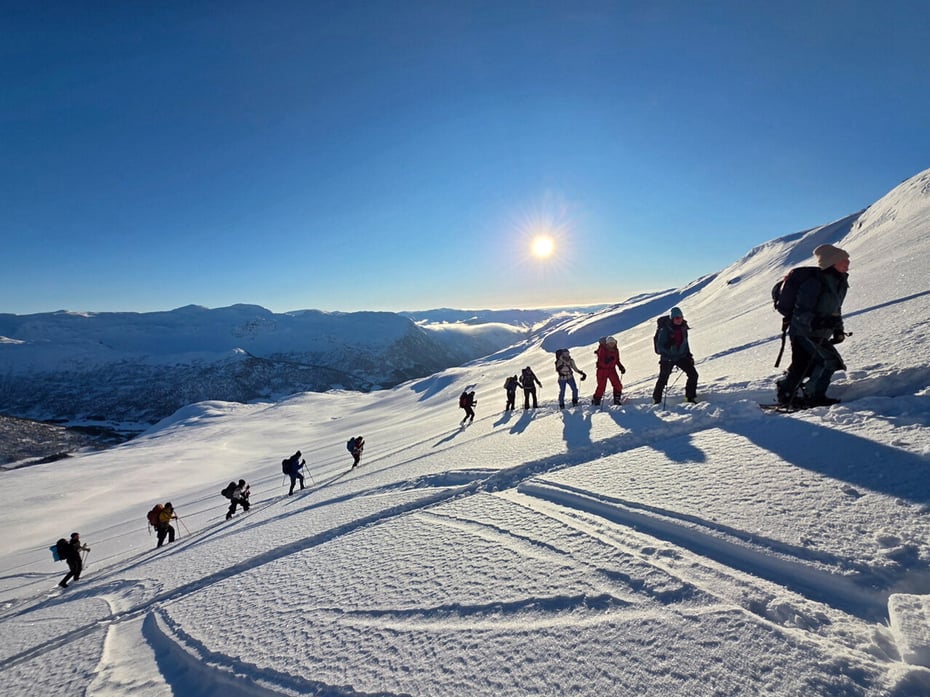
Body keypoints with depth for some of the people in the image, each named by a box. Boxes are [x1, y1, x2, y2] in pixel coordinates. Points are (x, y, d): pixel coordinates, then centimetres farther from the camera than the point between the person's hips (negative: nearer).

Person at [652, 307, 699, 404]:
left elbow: (685, 342, 15)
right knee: (663, 379, 2)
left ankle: (690, 397, 10)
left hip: (681, 356, 5)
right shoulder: (664, 330, -18)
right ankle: (656, 400, 19)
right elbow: (659, 346, -17)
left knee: (693, 374, -3)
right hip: (667, 358, -5)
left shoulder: (683, 327, 0)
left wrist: (689, 355, 11)